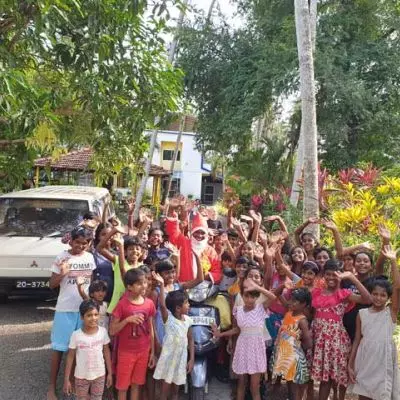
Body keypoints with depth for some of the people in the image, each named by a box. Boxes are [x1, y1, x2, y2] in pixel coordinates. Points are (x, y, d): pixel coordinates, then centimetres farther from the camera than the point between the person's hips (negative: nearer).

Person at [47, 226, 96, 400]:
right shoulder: (62, 258, -7)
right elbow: (52, 285, -5)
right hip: (65, 309, -3)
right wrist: (62, 274, -22)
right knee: (59, 347, 3)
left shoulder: (89, 257, 3)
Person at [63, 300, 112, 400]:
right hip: (81, 376, -1)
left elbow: (106, 352, 1)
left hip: (99, 375, 1)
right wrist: (67, 379, -4)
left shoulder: (103, 331, -11)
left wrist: (110, 373, 4)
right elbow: (70, 357, -7)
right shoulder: (76, 335, -17)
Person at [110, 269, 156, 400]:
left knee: (137, 384, 15)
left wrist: (152, 352, 6)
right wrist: (127, 320, -27)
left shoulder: (149, 303, -4)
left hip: (143, 351, 3)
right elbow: (112, 331, -13)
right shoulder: (122, 304, -16)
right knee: (123, 385, 9)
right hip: (126, 352, -3)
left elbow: (150, 329, 4)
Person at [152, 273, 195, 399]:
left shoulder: (187, 320, -3)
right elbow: (162, 305, -36)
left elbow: (190, 339, 6)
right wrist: (161, 285, -43)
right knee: (165, 390, 7)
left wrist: (192, 359, 2)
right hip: (168, 358, -4)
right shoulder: (168, 318, -17)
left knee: (175, 390, 16)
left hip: (181, 359, 4)